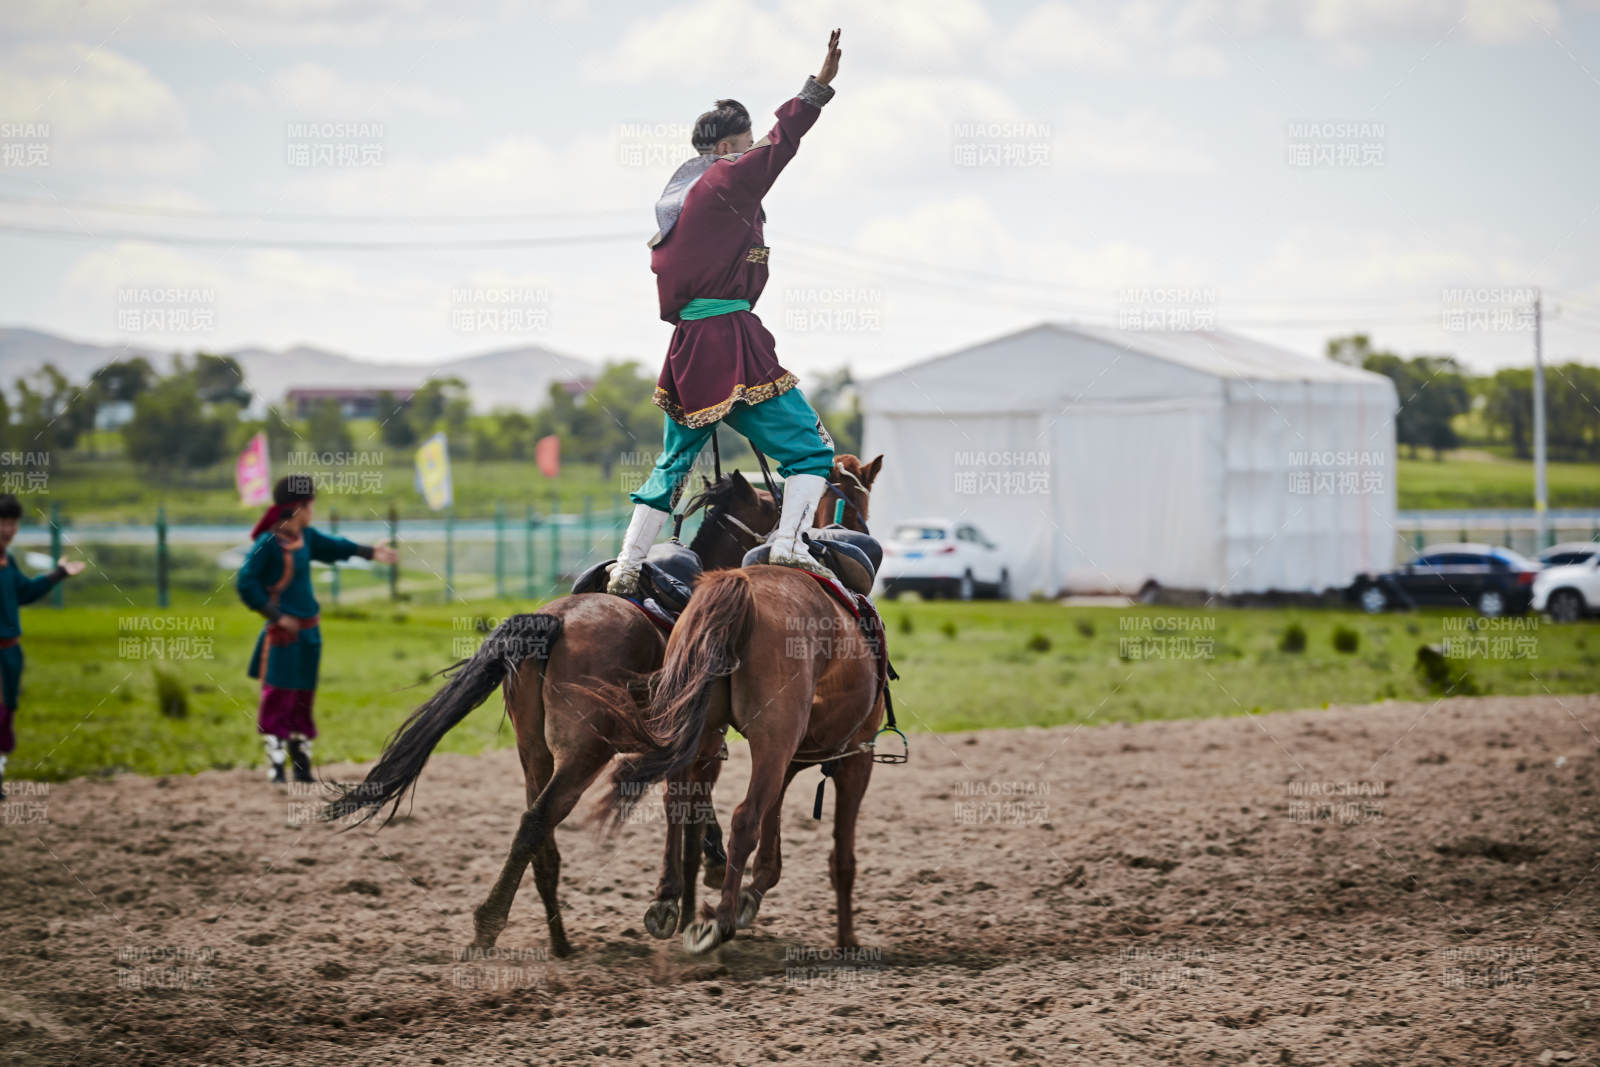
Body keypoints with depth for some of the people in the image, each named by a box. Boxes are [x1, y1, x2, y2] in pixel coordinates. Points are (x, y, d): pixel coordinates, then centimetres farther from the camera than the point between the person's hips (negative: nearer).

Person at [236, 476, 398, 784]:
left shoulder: (305, 537, 8)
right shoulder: (269, 543, -15)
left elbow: (333, 547, 26)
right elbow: (245, 583, -16)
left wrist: (370, 552, 19)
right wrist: (276, 615, -17)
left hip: (308, 631, 8)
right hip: (283, 632, -8)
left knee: (303, 698, 12)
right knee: (278, 699, -5)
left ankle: (302, 764, 19)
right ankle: (277, 767, -2)